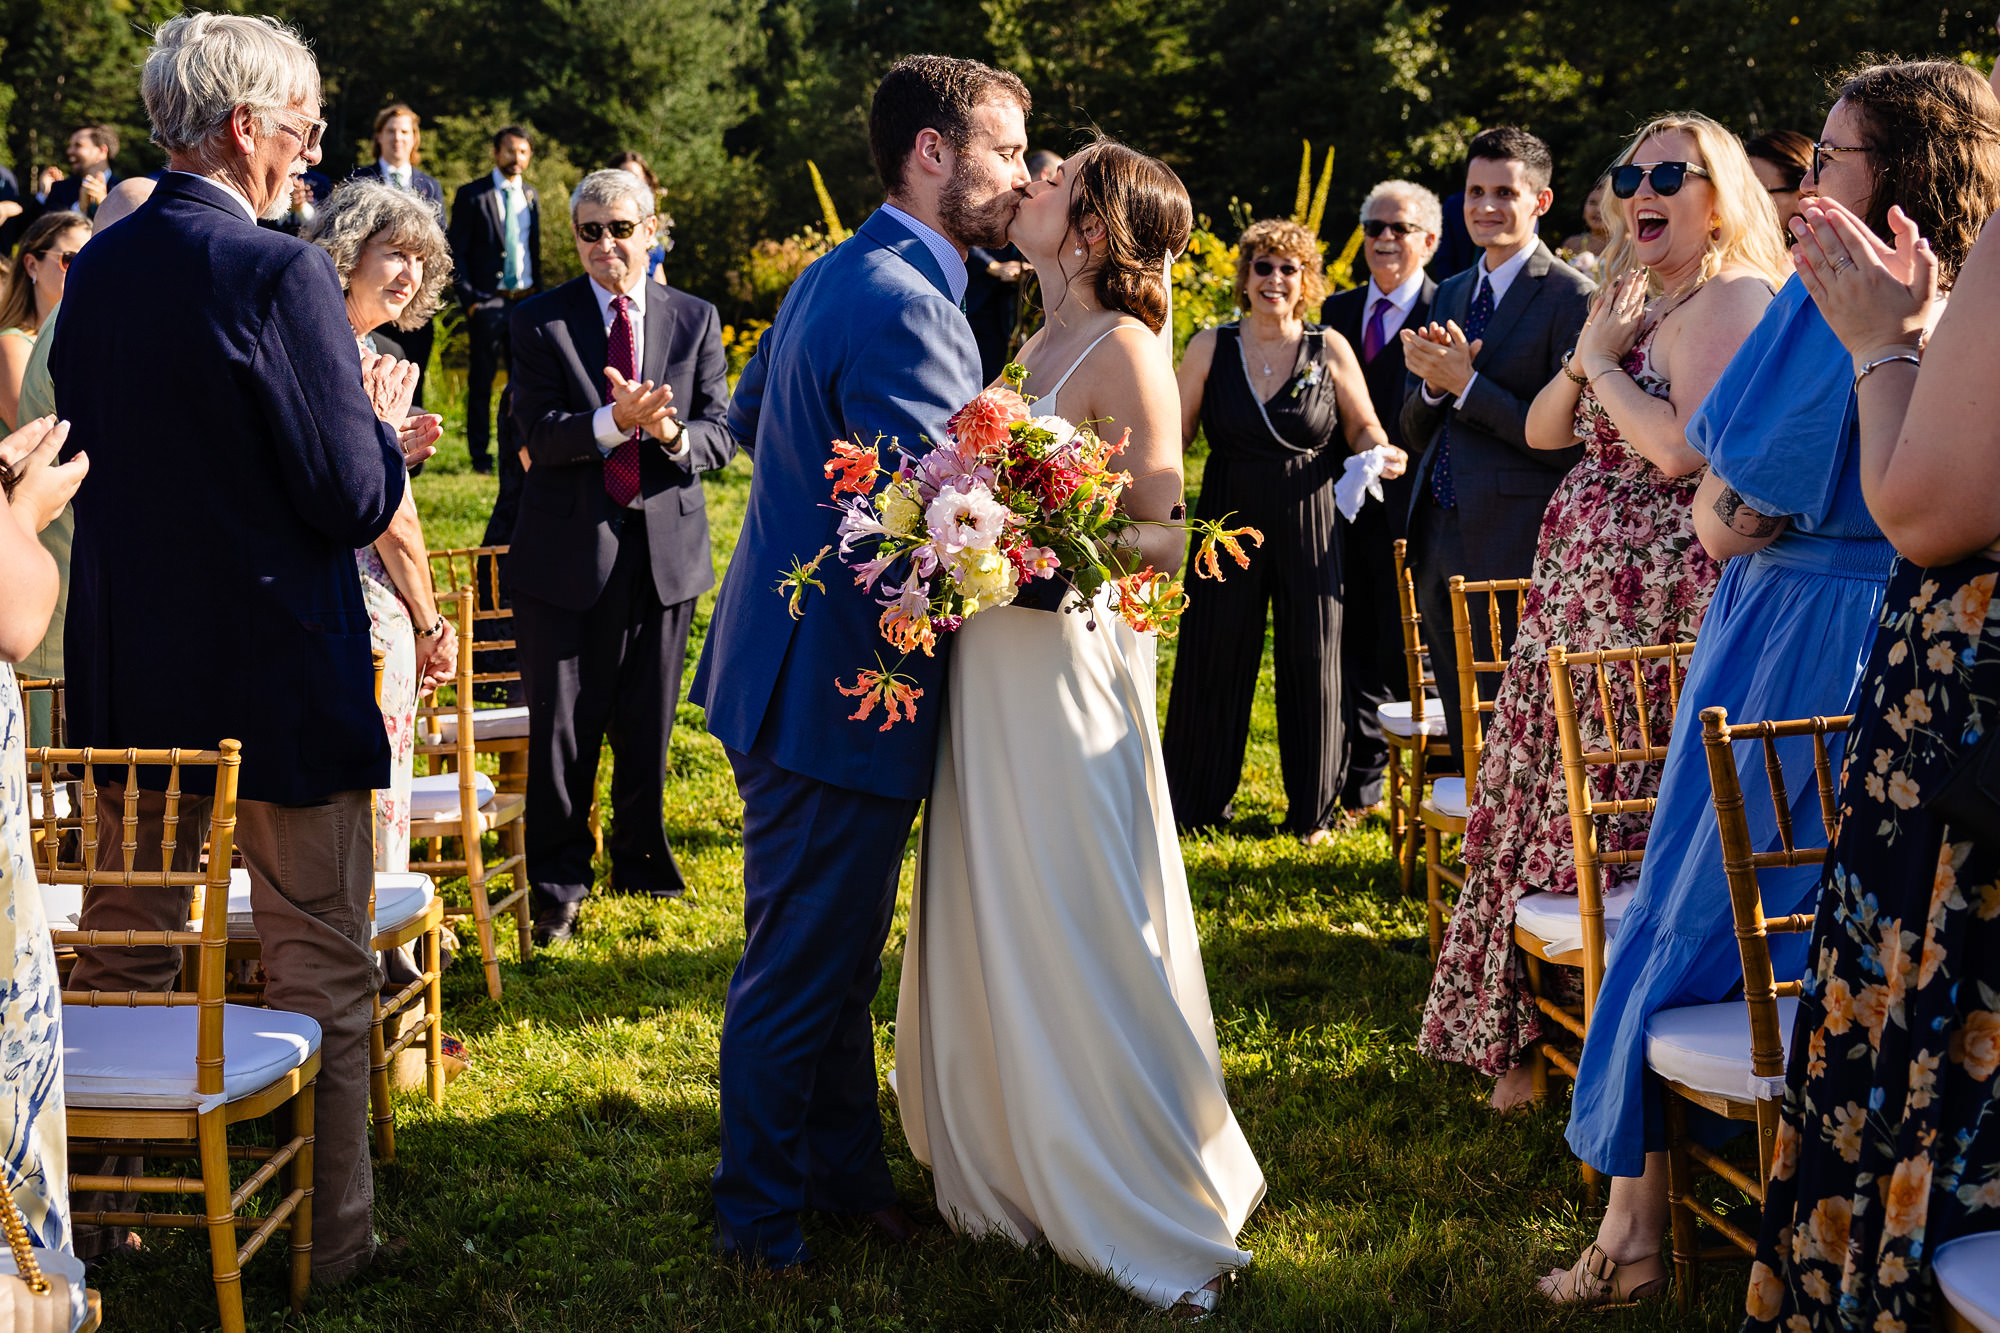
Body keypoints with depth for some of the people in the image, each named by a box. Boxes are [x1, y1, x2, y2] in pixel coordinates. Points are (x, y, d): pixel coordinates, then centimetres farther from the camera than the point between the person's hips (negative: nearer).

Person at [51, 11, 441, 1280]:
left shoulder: (96, 269, 5)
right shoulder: (282, 273, -17)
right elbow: (353, 503, -19)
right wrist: (384, 426, 4)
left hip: (129, 677, 7)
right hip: (278, 680, -7)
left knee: (123, 958, 17)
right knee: (322, 971, 6)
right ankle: (332, 1236, 14)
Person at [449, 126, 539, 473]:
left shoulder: (531, 196, 13)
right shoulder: (471, 195, -1)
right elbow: (456, 253, -3)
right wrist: (469, 298, -10)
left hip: (526, 300, 4)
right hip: (488, 301, -4)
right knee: (482, 380, 1)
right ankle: (480, 454, 8)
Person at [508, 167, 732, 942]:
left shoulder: (695, 320, 7)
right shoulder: (540, 322, 1)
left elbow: (720, 438, 1)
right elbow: (540, 436, -10)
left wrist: (672, 433, -21)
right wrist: (613, 421, -27)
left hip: (666, 549, 2)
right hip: (568, 552, -2)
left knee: (649, 727, 12)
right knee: (561, 731, 2)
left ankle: (643, 868, 29)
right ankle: (558, 886, 16)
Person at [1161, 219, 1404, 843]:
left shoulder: (1330, 349, 2)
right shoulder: (1210, 347, 2)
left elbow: (1363, 427, 8)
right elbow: (1177, 433, 4)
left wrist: (1381, 453, -14)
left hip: (1309, 521, 0)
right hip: (1229, 517, 0)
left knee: (1311, 660, 4)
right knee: (1216, 656, 4)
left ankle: (1312, 809, 18)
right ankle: (1199, 799, 19)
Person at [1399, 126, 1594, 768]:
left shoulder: (1571, 298, -9)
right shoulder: (1453, 293, 15)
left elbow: (1568, 440, -16)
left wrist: (1467, 384, -17)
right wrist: (1433, 384, -6)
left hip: (1514, 547, -7)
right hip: (1439, 539, 8)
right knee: (1465, 735, 15)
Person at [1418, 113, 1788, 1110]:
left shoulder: (1732, 298, -12)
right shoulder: (1638, 302, 18)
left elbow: (1682, 450, -23)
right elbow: (1542, 432, 15)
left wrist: (1604, 364, -11)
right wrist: (1585, 355, -2)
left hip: (1657, 589, -9)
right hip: (1582, 579, 9)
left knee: (1609, 815, -2)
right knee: (1555, 794, 13)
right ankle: (1535, 1036, 25)